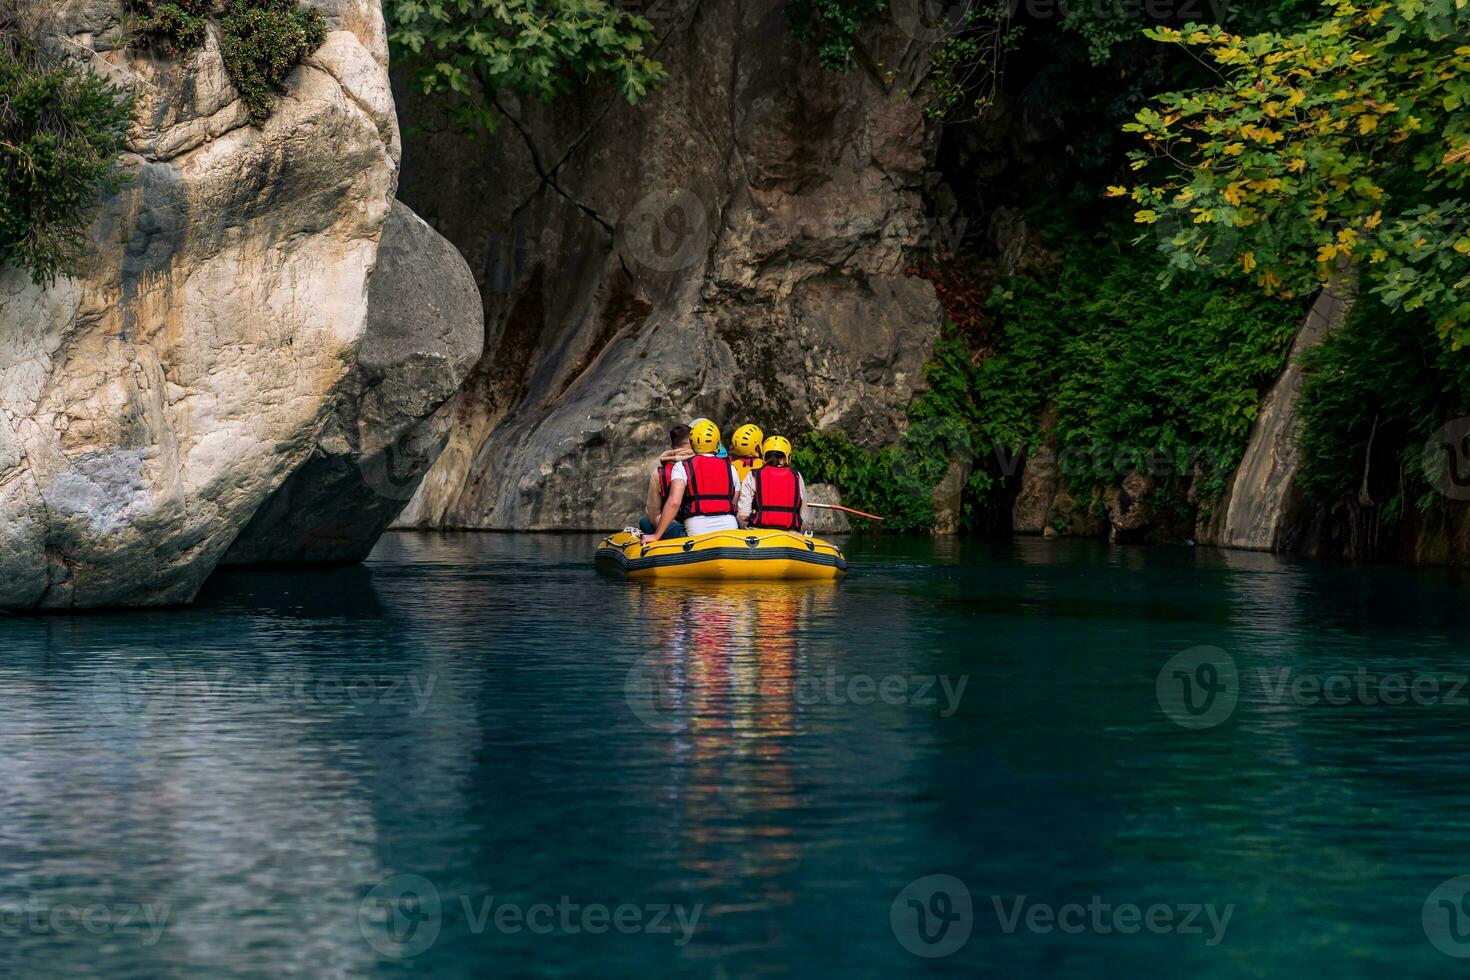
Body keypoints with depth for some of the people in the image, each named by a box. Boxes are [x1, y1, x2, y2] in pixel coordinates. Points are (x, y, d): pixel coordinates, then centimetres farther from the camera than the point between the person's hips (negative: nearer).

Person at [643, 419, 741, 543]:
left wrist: (656, 536, -7)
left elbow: (674, 502, -8)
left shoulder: (681, 467, 4)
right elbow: (734, 506, 15)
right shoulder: (730, 468, 14)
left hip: (697, 533, -2)